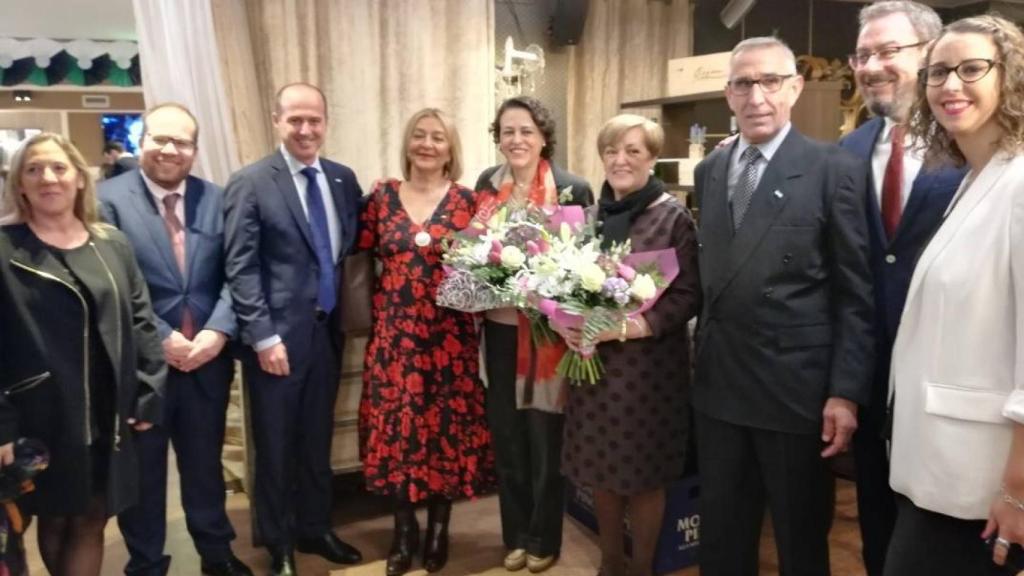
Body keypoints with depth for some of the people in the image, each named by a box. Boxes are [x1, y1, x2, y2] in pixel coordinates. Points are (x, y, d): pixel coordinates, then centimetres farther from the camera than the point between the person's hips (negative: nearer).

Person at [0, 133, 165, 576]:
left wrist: (148, 396, 0)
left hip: (107, 415, 3)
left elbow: (141, 322, 6)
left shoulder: (113, 245, 5)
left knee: (91, 521, 11)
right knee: (54, 519, 15)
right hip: (41, 417, -2)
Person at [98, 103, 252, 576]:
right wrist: (161, 339, -16)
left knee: (205, 463, 18)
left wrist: (218, 331, -13)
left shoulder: (215, 199, 4)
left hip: (208, 358, 3)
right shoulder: (109, 199, -6)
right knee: (142, 470, 14)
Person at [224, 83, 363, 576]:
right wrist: (264, 337, -16)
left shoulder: (343, 179, 8)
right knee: (275, 447, 10)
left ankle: (315, 529, 36)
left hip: (327, 331, 4)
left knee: (317, 442, 17)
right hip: (278, 337, -4)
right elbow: (241, 268, -11)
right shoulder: (250, 183, -7)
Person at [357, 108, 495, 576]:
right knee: (396, 428, 7)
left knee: (447, 427, 7)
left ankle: (438, 528, 27)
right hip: (394, 333, 1)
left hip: (450, 335, -1)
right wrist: (377, 300, -1)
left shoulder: (466, 201, 0)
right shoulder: (382, 196, 4)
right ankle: (404, 529, 26)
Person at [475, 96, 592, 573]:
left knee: (545, 436, 7)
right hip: (499, 327, 4)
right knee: (505, 433, 13)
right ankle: (515, 535, 30)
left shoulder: (572, 189, -8)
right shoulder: (487, 184, 5)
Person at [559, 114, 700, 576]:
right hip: (593, 360, 5)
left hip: (649, 362, -4)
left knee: (643, 473, 7)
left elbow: (688, 294, -10)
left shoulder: (673, 216, -7)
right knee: (600, 468, 13)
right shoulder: (590, 214, 7)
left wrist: (634, 325, -22)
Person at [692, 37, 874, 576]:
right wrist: (700, 359, 7)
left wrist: (846, 392, -13)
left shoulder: (835, 169, -8)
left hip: (796, 389, -4)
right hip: (718, 386, 5)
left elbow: (856, 294, -9)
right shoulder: (708, 171, 9)